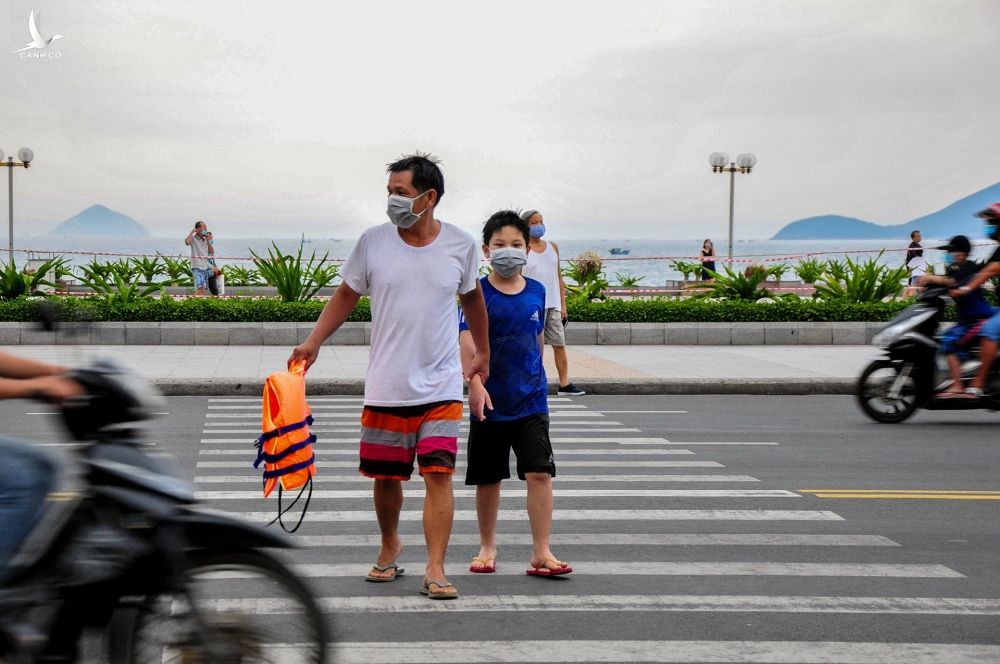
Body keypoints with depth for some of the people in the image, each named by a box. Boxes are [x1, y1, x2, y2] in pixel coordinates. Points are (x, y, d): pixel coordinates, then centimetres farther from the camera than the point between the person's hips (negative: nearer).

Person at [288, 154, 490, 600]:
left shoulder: (461, 246, -1)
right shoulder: (373, 242, -3)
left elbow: (472, 297, 16)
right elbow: (346, 295, 8)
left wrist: (483, 353, 23)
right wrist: (313, 343, -2)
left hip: (441, 387, -1)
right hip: (386, 387, 1)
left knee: (438, 475, -11)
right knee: (386, 477, 11)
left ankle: (435, 569, -6)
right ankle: (390, 548, 35)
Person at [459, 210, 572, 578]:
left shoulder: (536, 292, 4)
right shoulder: (478, 293, -9)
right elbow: (468, 341, -19)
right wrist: (476, 384, -32)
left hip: (531, 400, 2)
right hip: (490, 402, -2)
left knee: (540, 472, -8)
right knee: (488, 478, 10)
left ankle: (541, 553, -3)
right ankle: (487, 547, 27)